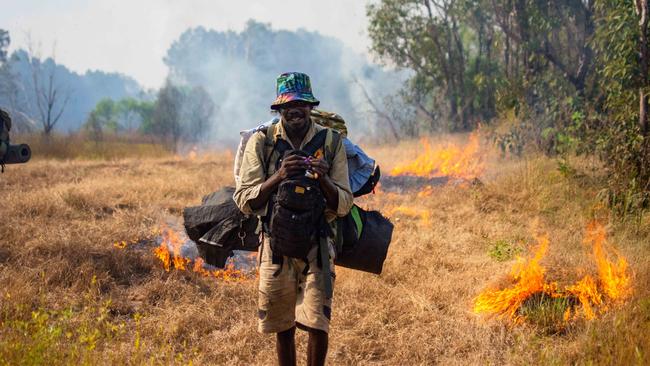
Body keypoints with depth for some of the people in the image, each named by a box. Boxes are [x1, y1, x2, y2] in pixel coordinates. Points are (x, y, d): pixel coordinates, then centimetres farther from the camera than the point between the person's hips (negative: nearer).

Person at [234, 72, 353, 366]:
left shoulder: (331, 142, -2)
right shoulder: (261, 142, -3)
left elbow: (344, 206, -2)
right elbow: (244, 202, -7)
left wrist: (324, 179, -22)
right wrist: (278, 177, -22)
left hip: (317, 245, 0)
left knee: (317, 325, -9)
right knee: (282, 327, 9)